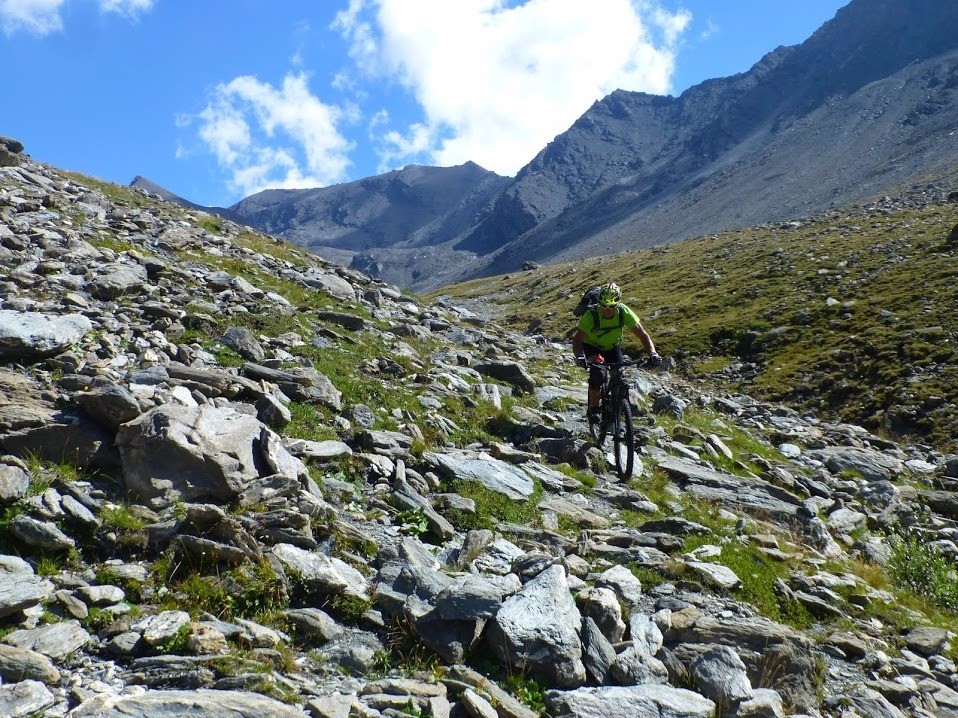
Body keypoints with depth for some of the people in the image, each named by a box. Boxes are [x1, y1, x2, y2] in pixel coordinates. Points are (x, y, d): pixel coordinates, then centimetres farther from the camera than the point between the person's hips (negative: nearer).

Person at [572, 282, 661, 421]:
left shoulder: (624, 313, -26)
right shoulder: (591, 315, -33)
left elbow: (643, 335, -24)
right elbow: (577, 339, -36)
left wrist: (653, 354, -40)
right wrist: (579, 356, -57)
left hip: (613, 347, 3)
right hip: (592, 346, -3)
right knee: (598, 372, -30)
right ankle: (593, 408, -13)